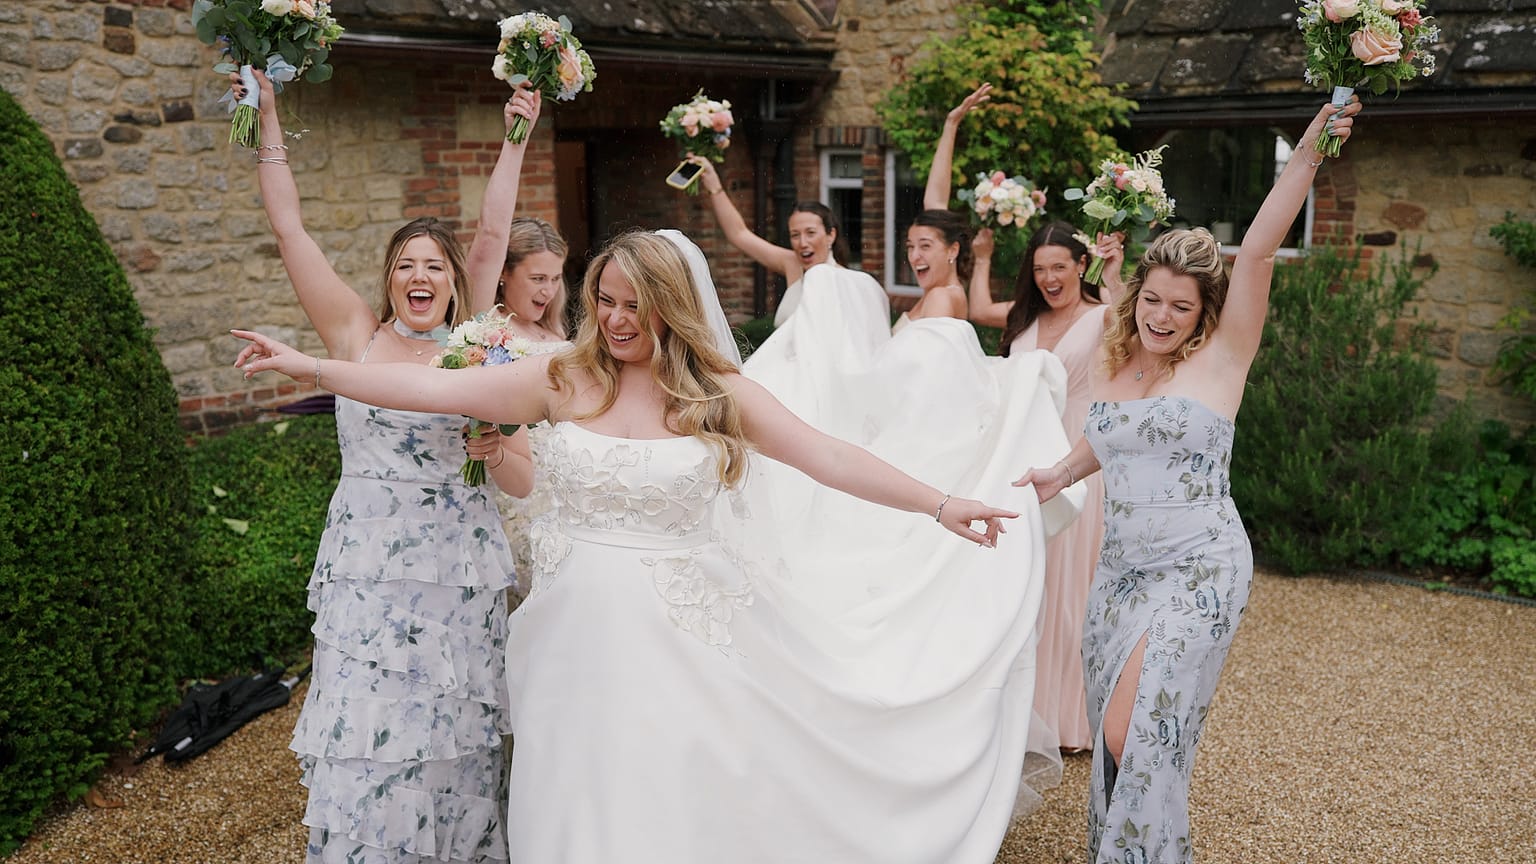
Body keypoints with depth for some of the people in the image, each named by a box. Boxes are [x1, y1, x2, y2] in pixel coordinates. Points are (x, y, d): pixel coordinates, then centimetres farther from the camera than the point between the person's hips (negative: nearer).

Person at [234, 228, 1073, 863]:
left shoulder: (718, 393, -5)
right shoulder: (565, 378, -2)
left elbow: (829, 457, -8)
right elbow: (436, 389, -4)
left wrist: (939, 503, -14)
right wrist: (309, 366, -8)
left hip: (679, 639, -2)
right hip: (582, 634, 2)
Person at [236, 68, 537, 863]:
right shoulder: (357, 337, 4)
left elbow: (523, 482, 5)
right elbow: (288, 227, 0)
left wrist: (493, 448, -16)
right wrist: (267, 112, 0)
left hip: (458, 567, 1)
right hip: (368, 565, 0)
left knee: (454, 736, 6)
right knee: (367, 740, -1)